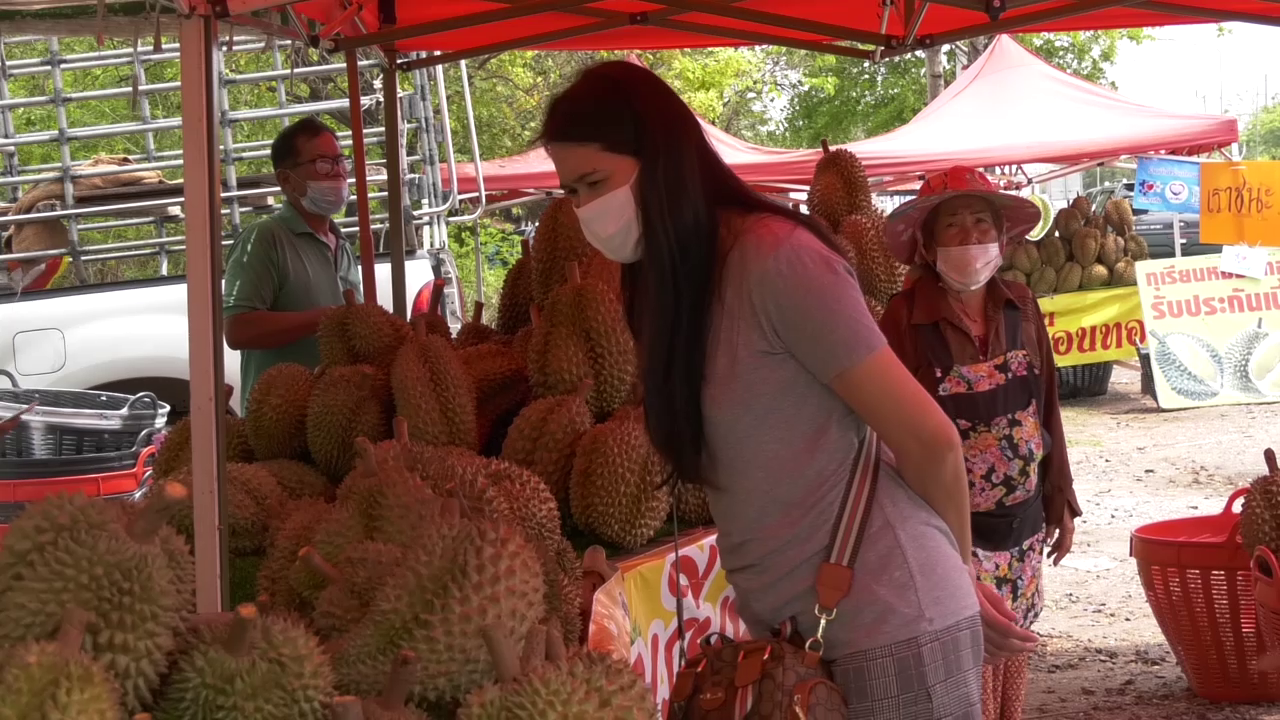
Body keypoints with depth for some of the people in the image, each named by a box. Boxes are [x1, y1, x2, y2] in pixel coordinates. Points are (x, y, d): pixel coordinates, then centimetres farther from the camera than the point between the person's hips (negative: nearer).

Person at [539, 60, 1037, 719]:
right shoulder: (671, 282, 10)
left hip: (889, 627, -7)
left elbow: (930, 442, -12)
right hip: (790, 632, 8)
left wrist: (960, 577, 2)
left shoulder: (776, 258, -15)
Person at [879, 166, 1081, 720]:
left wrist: (1060, 501, 11)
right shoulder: (905, 318, -13)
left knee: (1013, 664, 14)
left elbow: (1046, 408, 9)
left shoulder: (1020, 306, 2)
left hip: (1022, 522, 5)